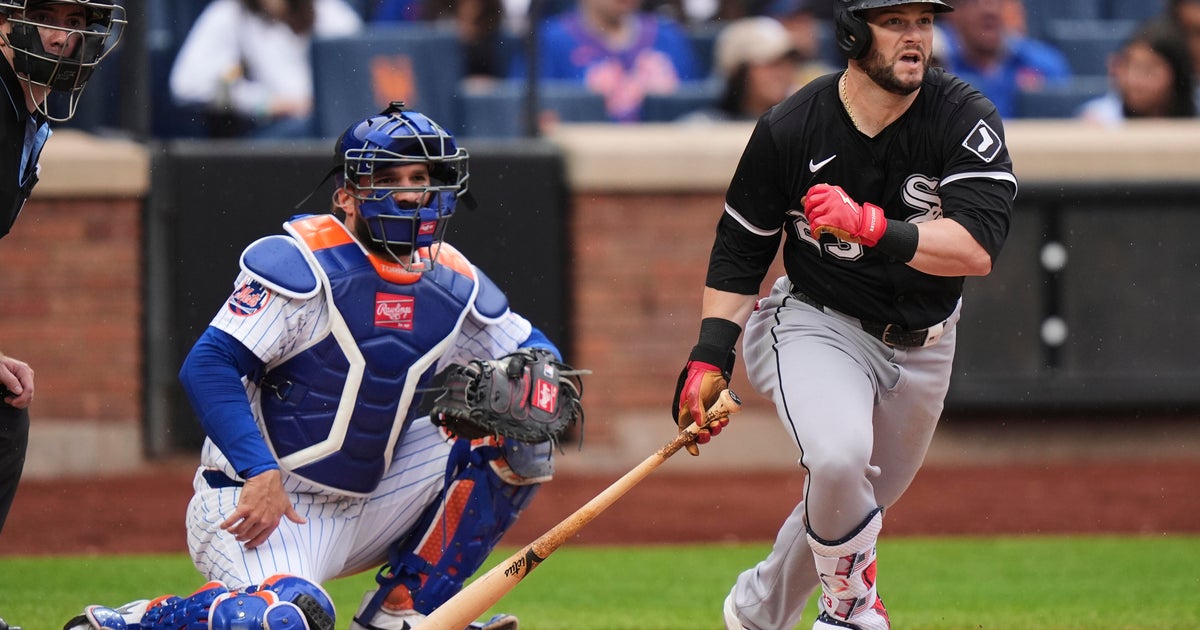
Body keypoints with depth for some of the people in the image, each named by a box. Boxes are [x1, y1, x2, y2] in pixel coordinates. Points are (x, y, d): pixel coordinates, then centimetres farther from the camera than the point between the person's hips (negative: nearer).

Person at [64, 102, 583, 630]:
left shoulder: (453, 284, 5)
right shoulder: (301, 264, -14)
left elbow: (535, 350, 17)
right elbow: (208, 366, -20)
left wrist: (530, 380, -9)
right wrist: (262, 472, -31)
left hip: (365, 506, 7)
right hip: (260, 502, -7)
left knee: (519, 445, -3)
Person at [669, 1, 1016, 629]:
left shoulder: (965, 120, -17)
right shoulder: (789, 128, -15)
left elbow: (976, 249, -29)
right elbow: (739, 250, -2)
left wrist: (870, 225, -40)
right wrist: (709, 357, -10)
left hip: (920, 343, 3)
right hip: (817, 324, -3)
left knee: (850, 502, 15)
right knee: (838, 457, -31)